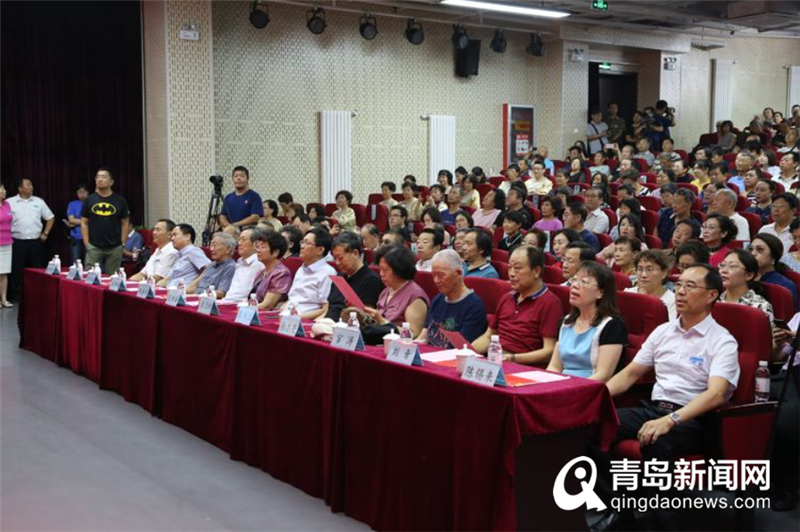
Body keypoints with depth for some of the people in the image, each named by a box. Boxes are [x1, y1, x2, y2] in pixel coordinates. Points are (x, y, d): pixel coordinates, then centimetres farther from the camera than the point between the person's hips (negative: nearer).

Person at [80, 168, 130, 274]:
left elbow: (125, 223, 6)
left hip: (114, 248, 0)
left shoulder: (120, 200, 4)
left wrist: (123, 243, 0)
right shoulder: (90, 200, 6)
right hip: (94, 247, 0)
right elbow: (84, 223, 7)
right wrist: (86, 243, -1)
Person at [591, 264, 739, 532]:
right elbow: (630, 373, 19)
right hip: (654, 408, 6)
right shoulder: (663, 331, 14)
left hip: (693, 420, -6)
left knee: (655, 443, -39)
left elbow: (715, 394, -20)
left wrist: (670, 421, -33)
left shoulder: (722, 341, -5)